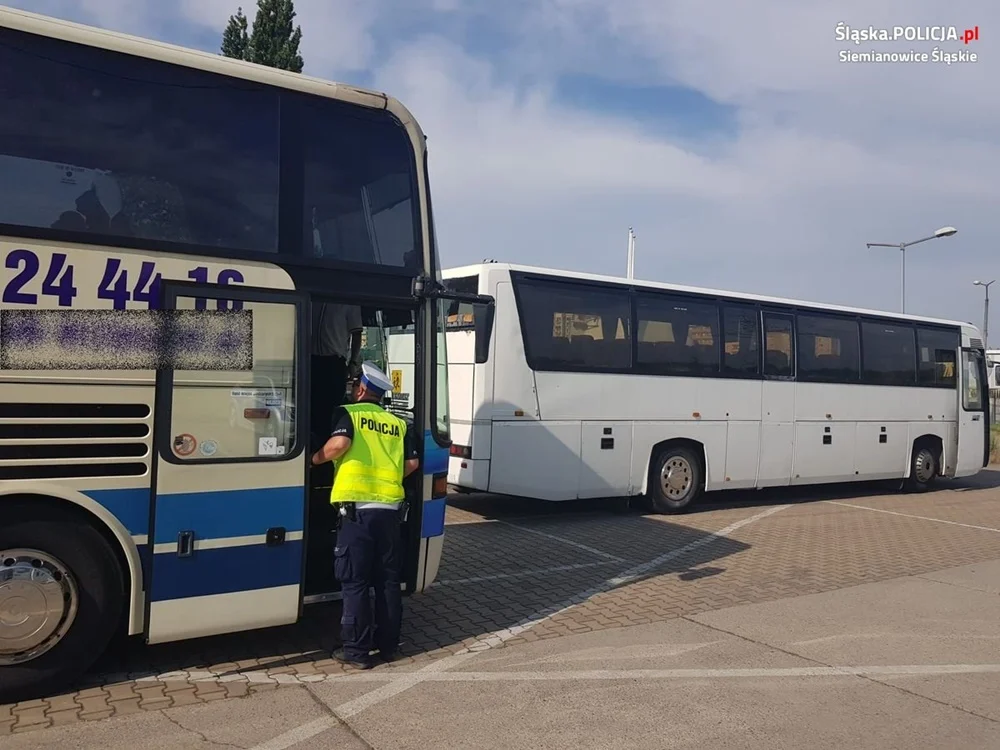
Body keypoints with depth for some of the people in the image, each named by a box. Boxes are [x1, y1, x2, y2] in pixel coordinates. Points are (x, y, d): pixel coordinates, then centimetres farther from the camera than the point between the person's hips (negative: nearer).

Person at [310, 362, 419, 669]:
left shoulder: (349, 413, 2)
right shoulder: (398, 423, 15)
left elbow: (340, 443, -17)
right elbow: (412, 463, 9)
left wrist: (316, 458, 0)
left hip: (357, 509, -4)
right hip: (389, 509, 4)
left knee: (355, 583, 4)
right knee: (388, 581, 13)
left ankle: (357, 650, 9)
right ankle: (388, 644, 22)